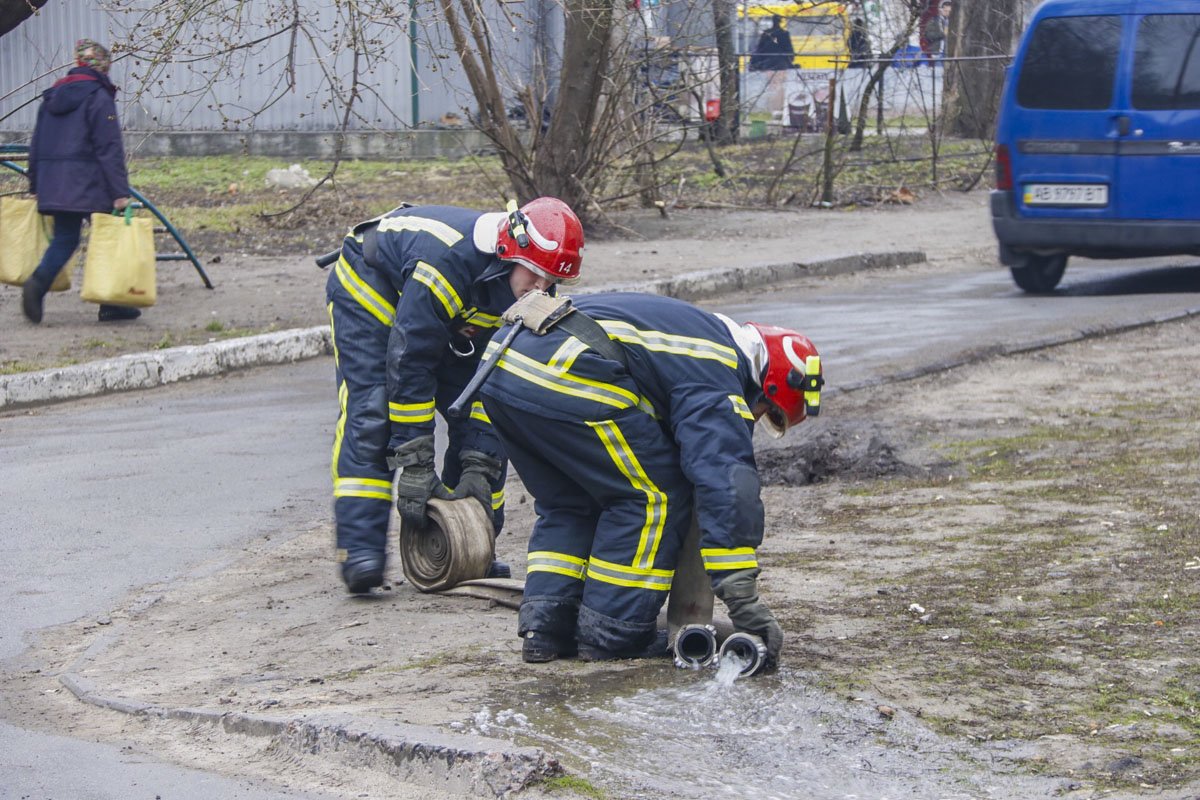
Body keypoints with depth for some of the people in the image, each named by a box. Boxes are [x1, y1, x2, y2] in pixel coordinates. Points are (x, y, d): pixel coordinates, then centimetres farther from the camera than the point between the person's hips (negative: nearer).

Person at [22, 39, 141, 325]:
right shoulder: (99, 97, -8)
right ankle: (111, 304, 8)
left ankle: (38, 282, -17)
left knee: (64, 239, 8)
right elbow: (110, 148, -13)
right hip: (90, 184, -6)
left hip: (53, 185, 6)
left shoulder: (52, 95, 14)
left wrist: (36, 185, 23)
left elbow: (36, 144, 18)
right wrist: (120, 192, -15)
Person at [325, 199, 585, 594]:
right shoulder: (445, 263, -41)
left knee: (479, 418, -5)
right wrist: (415, 466, -35)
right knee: (371, 413, -23)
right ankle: (360, 550, -27)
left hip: (450, 321, 7)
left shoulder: (527, 294, -20)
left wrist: (478, 467, -21)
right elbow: (408, 365, -37)